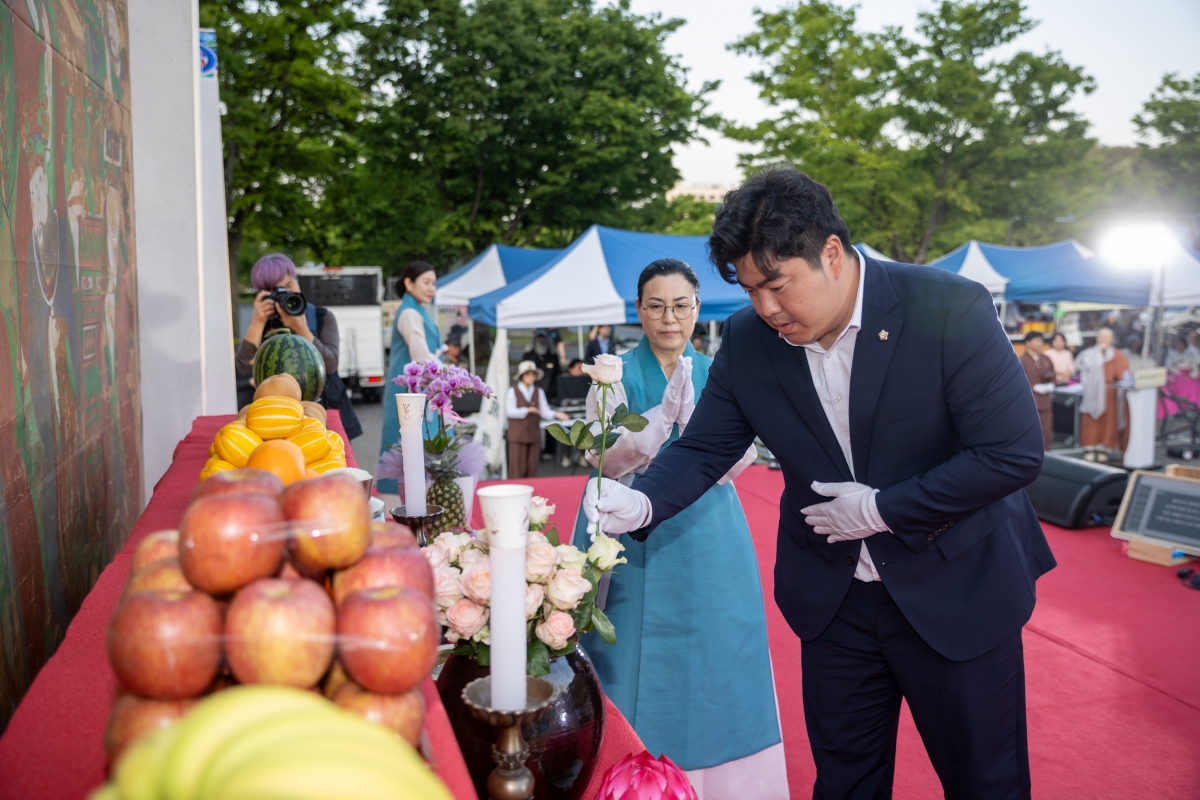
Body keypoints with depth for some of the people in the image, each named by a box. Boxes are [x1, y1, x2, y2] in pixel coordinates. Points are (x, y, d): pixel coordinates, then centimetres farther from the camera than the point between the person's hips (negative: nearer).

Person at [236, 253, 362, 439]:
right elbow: (244, 368, -11)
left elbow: (330, 365, -13)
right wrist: (257, 323, -17)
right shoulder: (265, 323, 4)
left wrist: (301, 330, -22)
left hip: (325, 410, 0)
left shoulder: (323, 317, 1)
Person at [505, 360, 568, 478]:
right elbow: (510, 411, -10)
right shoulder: (513, 391, 0)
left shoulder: (539, 391, 10)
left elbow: (544, 411, 2)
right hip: (517, 434, -3)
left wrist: (556, 415, -17)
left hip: (534, 434, 3)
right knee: (517, 467, -3)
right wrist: (527, 410, -20)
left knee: (532, 466, 5)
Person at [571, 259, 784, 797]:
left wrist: (691, 416, -21)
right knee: (639, 664, 6)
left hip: (707, 543, 2)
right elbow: (603, 459, -11)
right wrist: (664, 413, -22)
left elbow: (735, 461, -4)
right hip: (635, 540, -2)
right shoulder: (616, 374, -2)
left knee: (711, 661, 9)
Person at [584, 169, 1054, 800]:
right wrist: (643, 502, -23)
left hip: (955, 593, -3)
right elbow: (704, 448, -3)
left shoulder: (950, 310, -20)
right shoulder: (746, 341, -8)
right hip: (833, 600, 3)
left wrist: (882, 509, -19)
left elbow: (1015, 453, -20)